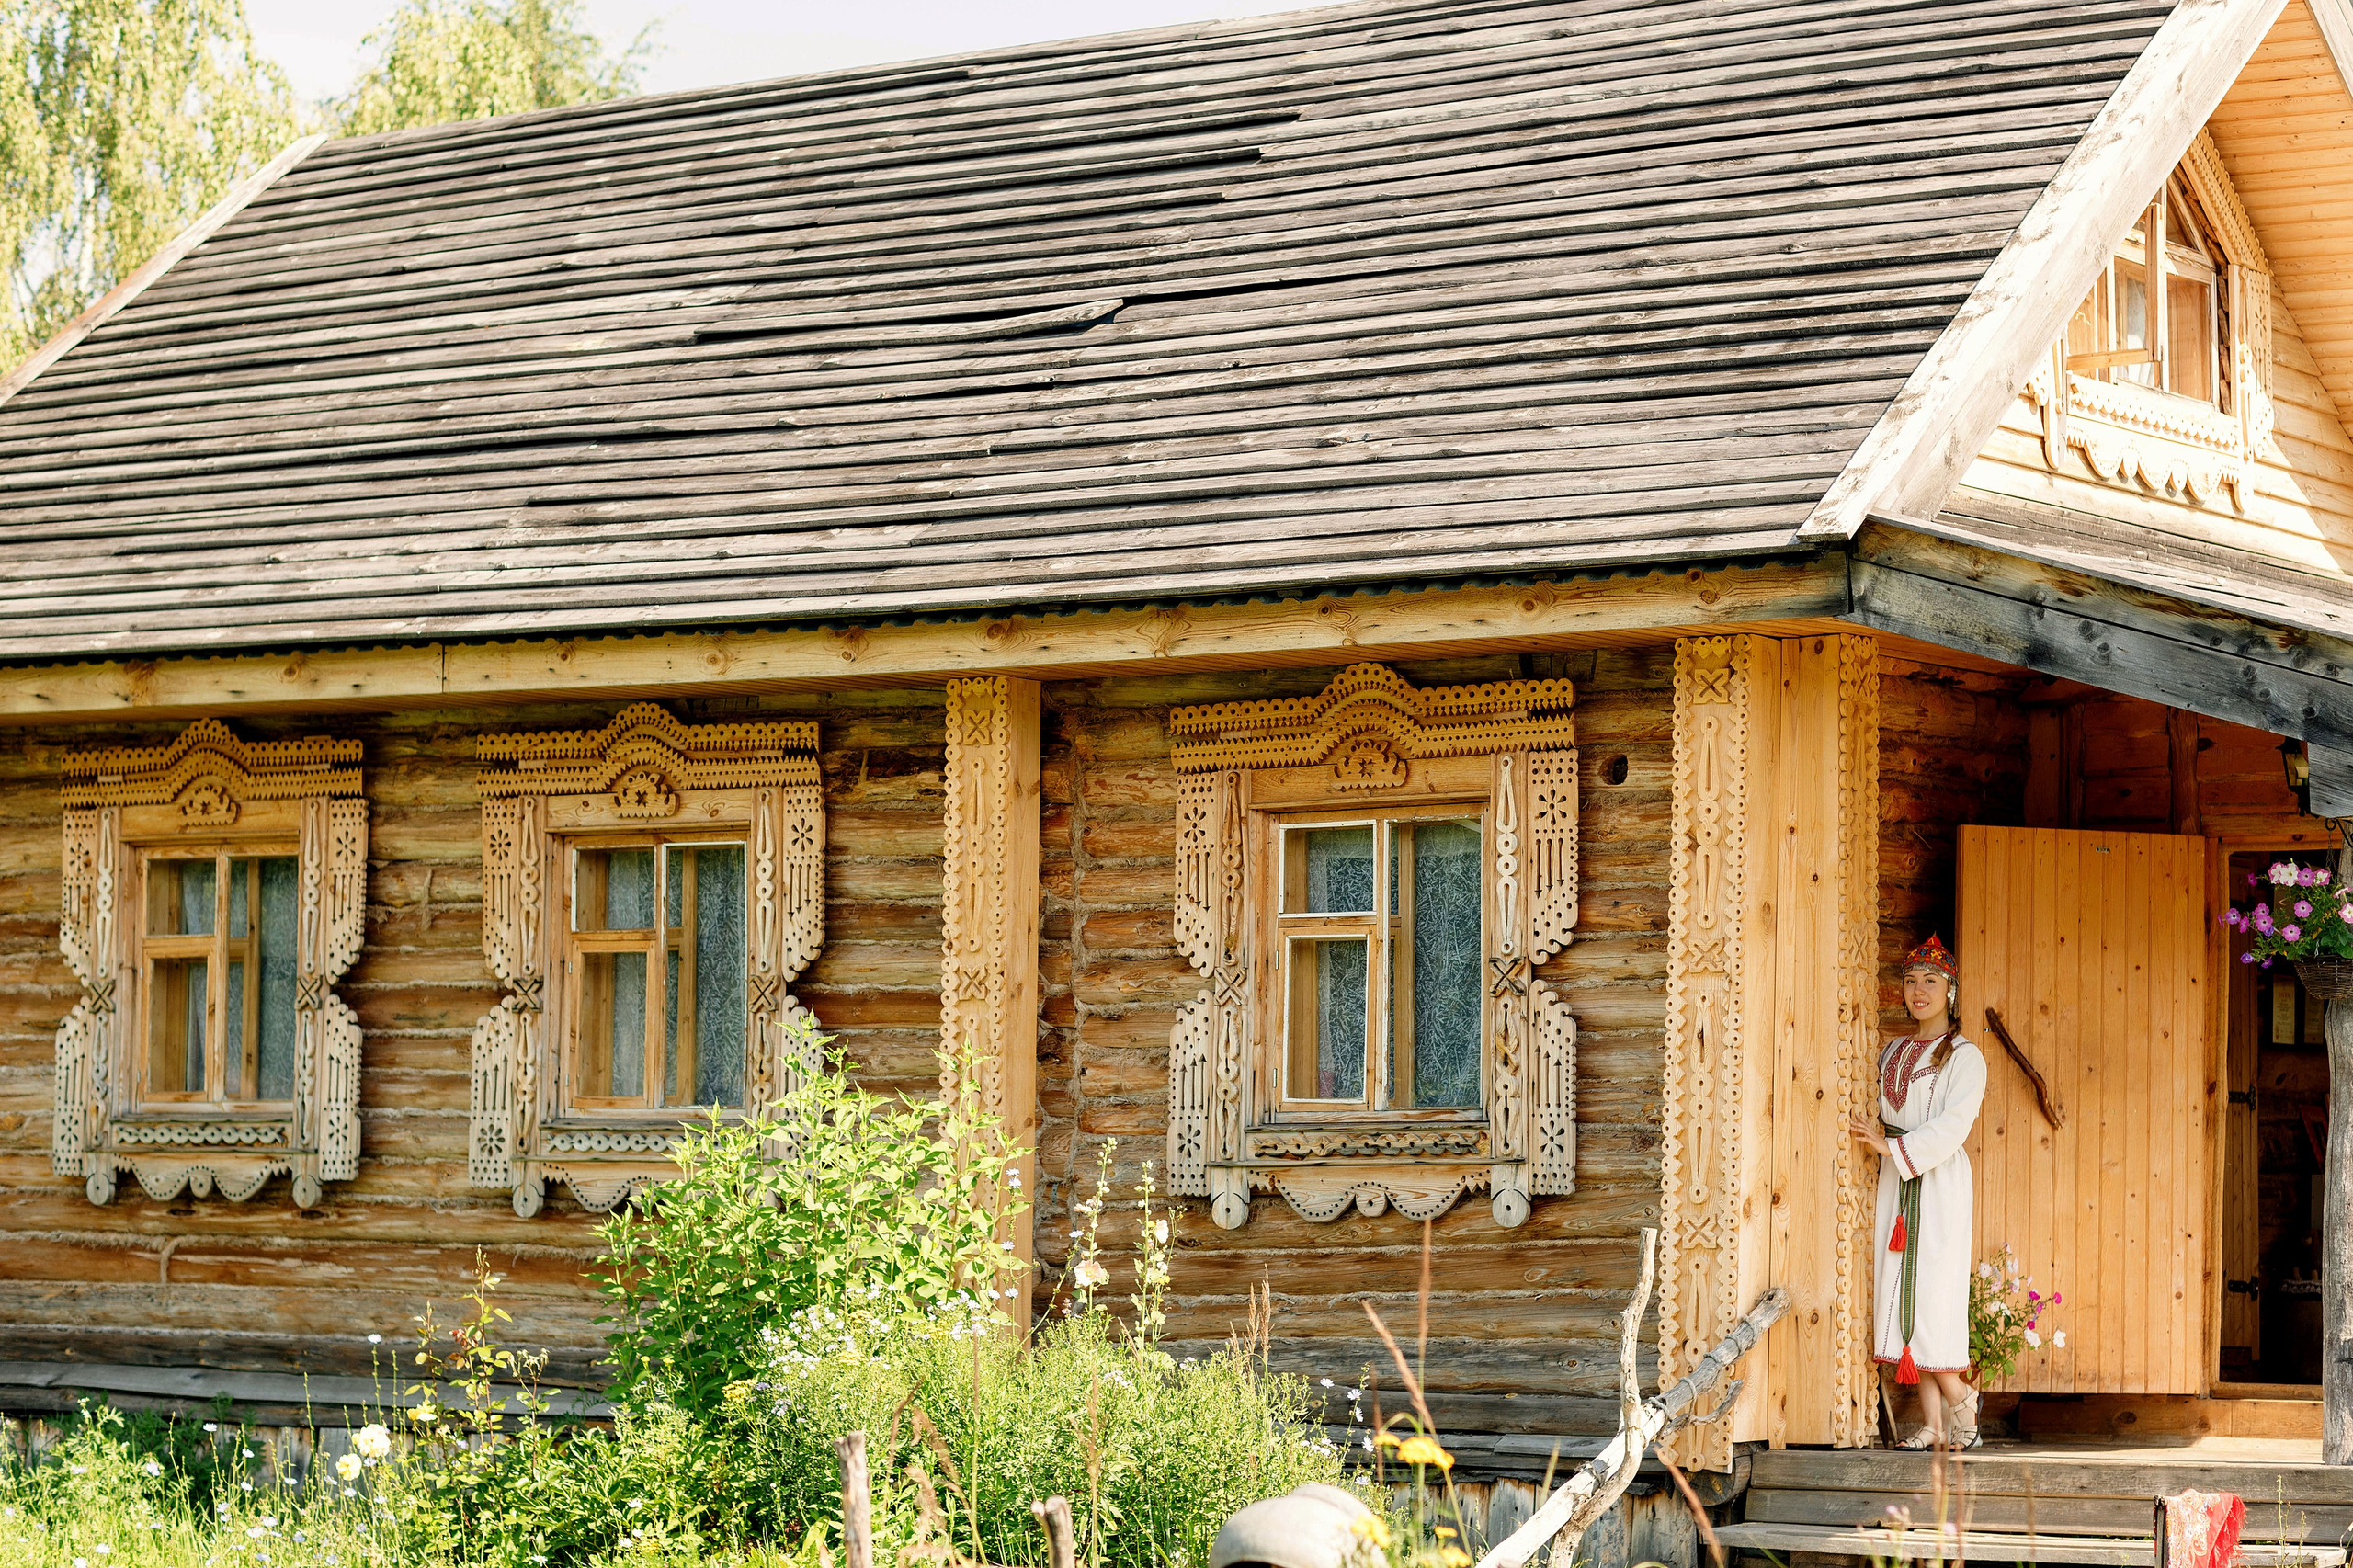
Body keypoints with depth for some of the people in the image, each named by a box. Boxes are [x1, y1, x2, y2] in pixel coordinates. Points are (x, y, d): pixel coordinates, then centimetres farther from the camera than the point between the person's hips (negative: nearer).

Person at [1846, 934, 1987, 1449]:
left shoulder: (1964, 1056, -5)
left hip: (1939, 1183, -6)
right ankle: (1933, 1422, 3)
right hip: (1897, 1183, 6)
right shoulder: (1894, 1052, 16)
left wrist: (1891, 1145, -19)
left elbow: (1952, 1128, -15)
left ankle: (1958, 1397, 8)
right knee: (1901, 1296, 1)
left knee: (1931, 1296, -10)